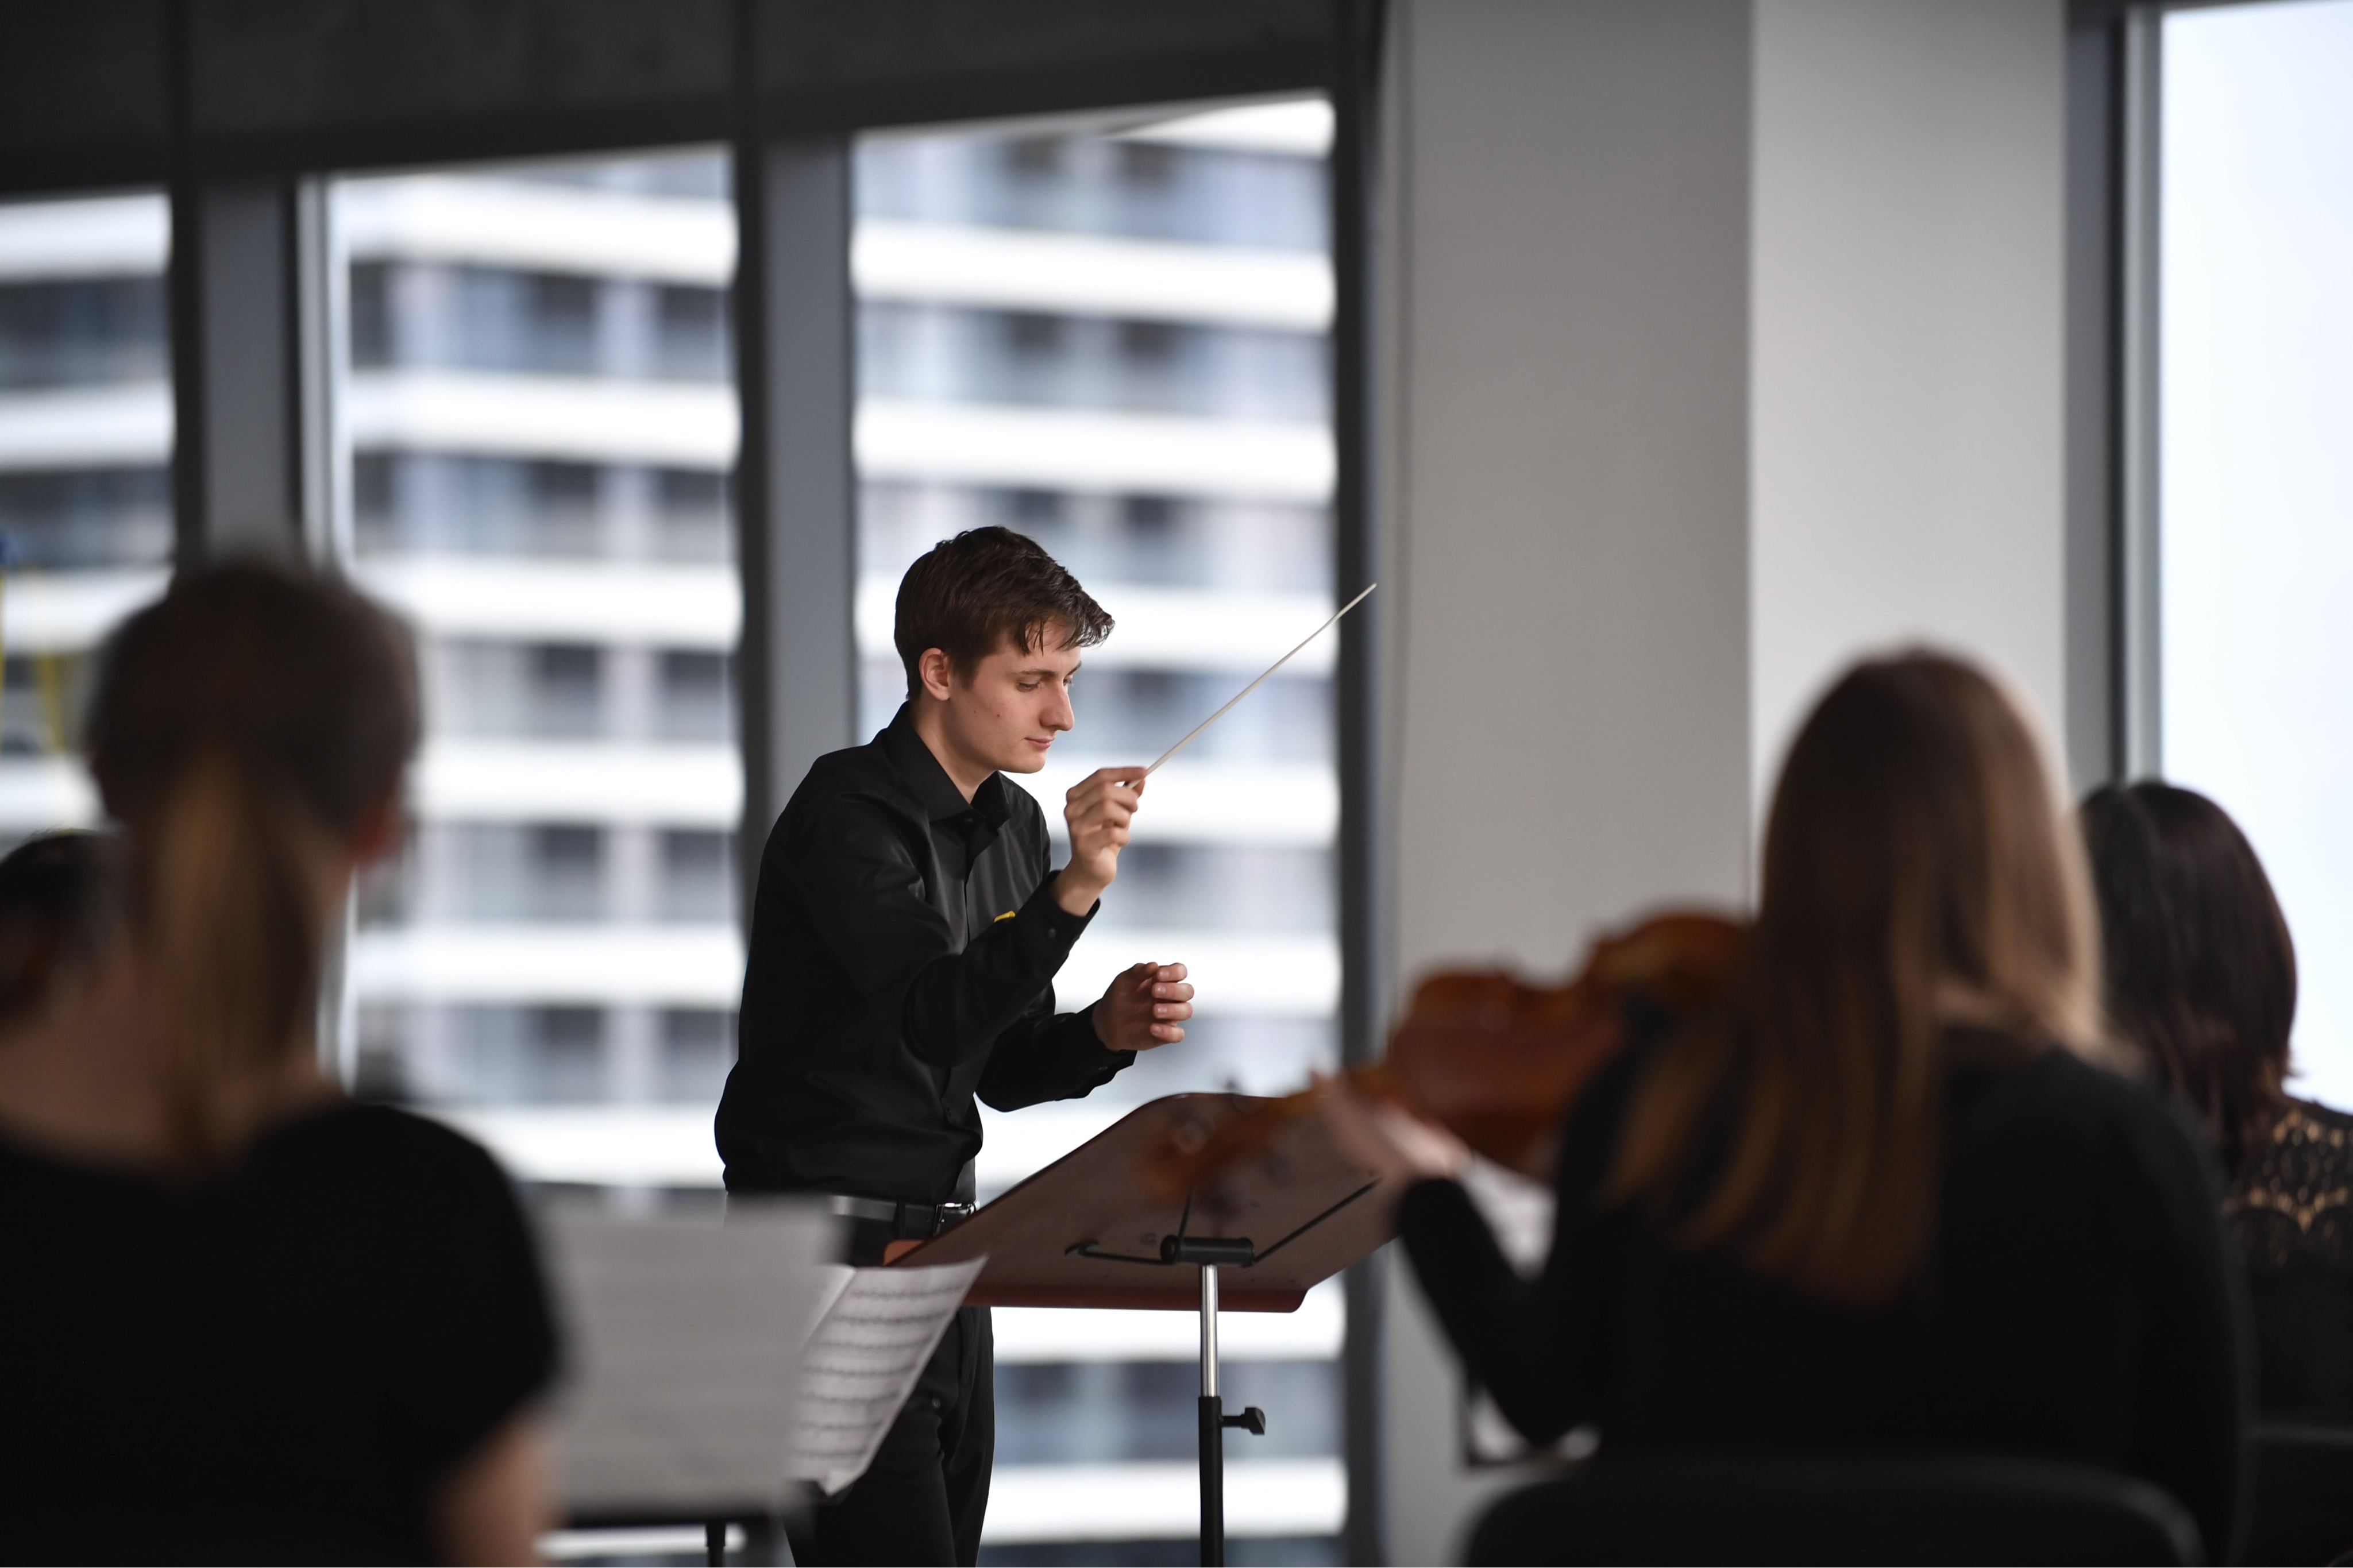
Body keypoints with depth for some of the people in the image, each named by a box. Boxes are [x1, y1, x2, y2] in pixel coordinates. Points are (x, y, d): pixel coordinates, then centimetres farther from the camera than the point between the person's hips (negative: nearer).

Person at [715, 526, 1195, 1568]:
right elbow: (932, 1015, -28)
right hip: (830, 1239, -8)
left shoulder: (1013, 826, 12)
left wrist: (1105, 1032, -2)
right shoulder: (847, 816, -14)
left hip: (944, 1238, 9)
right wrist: (1070, 894, -39)